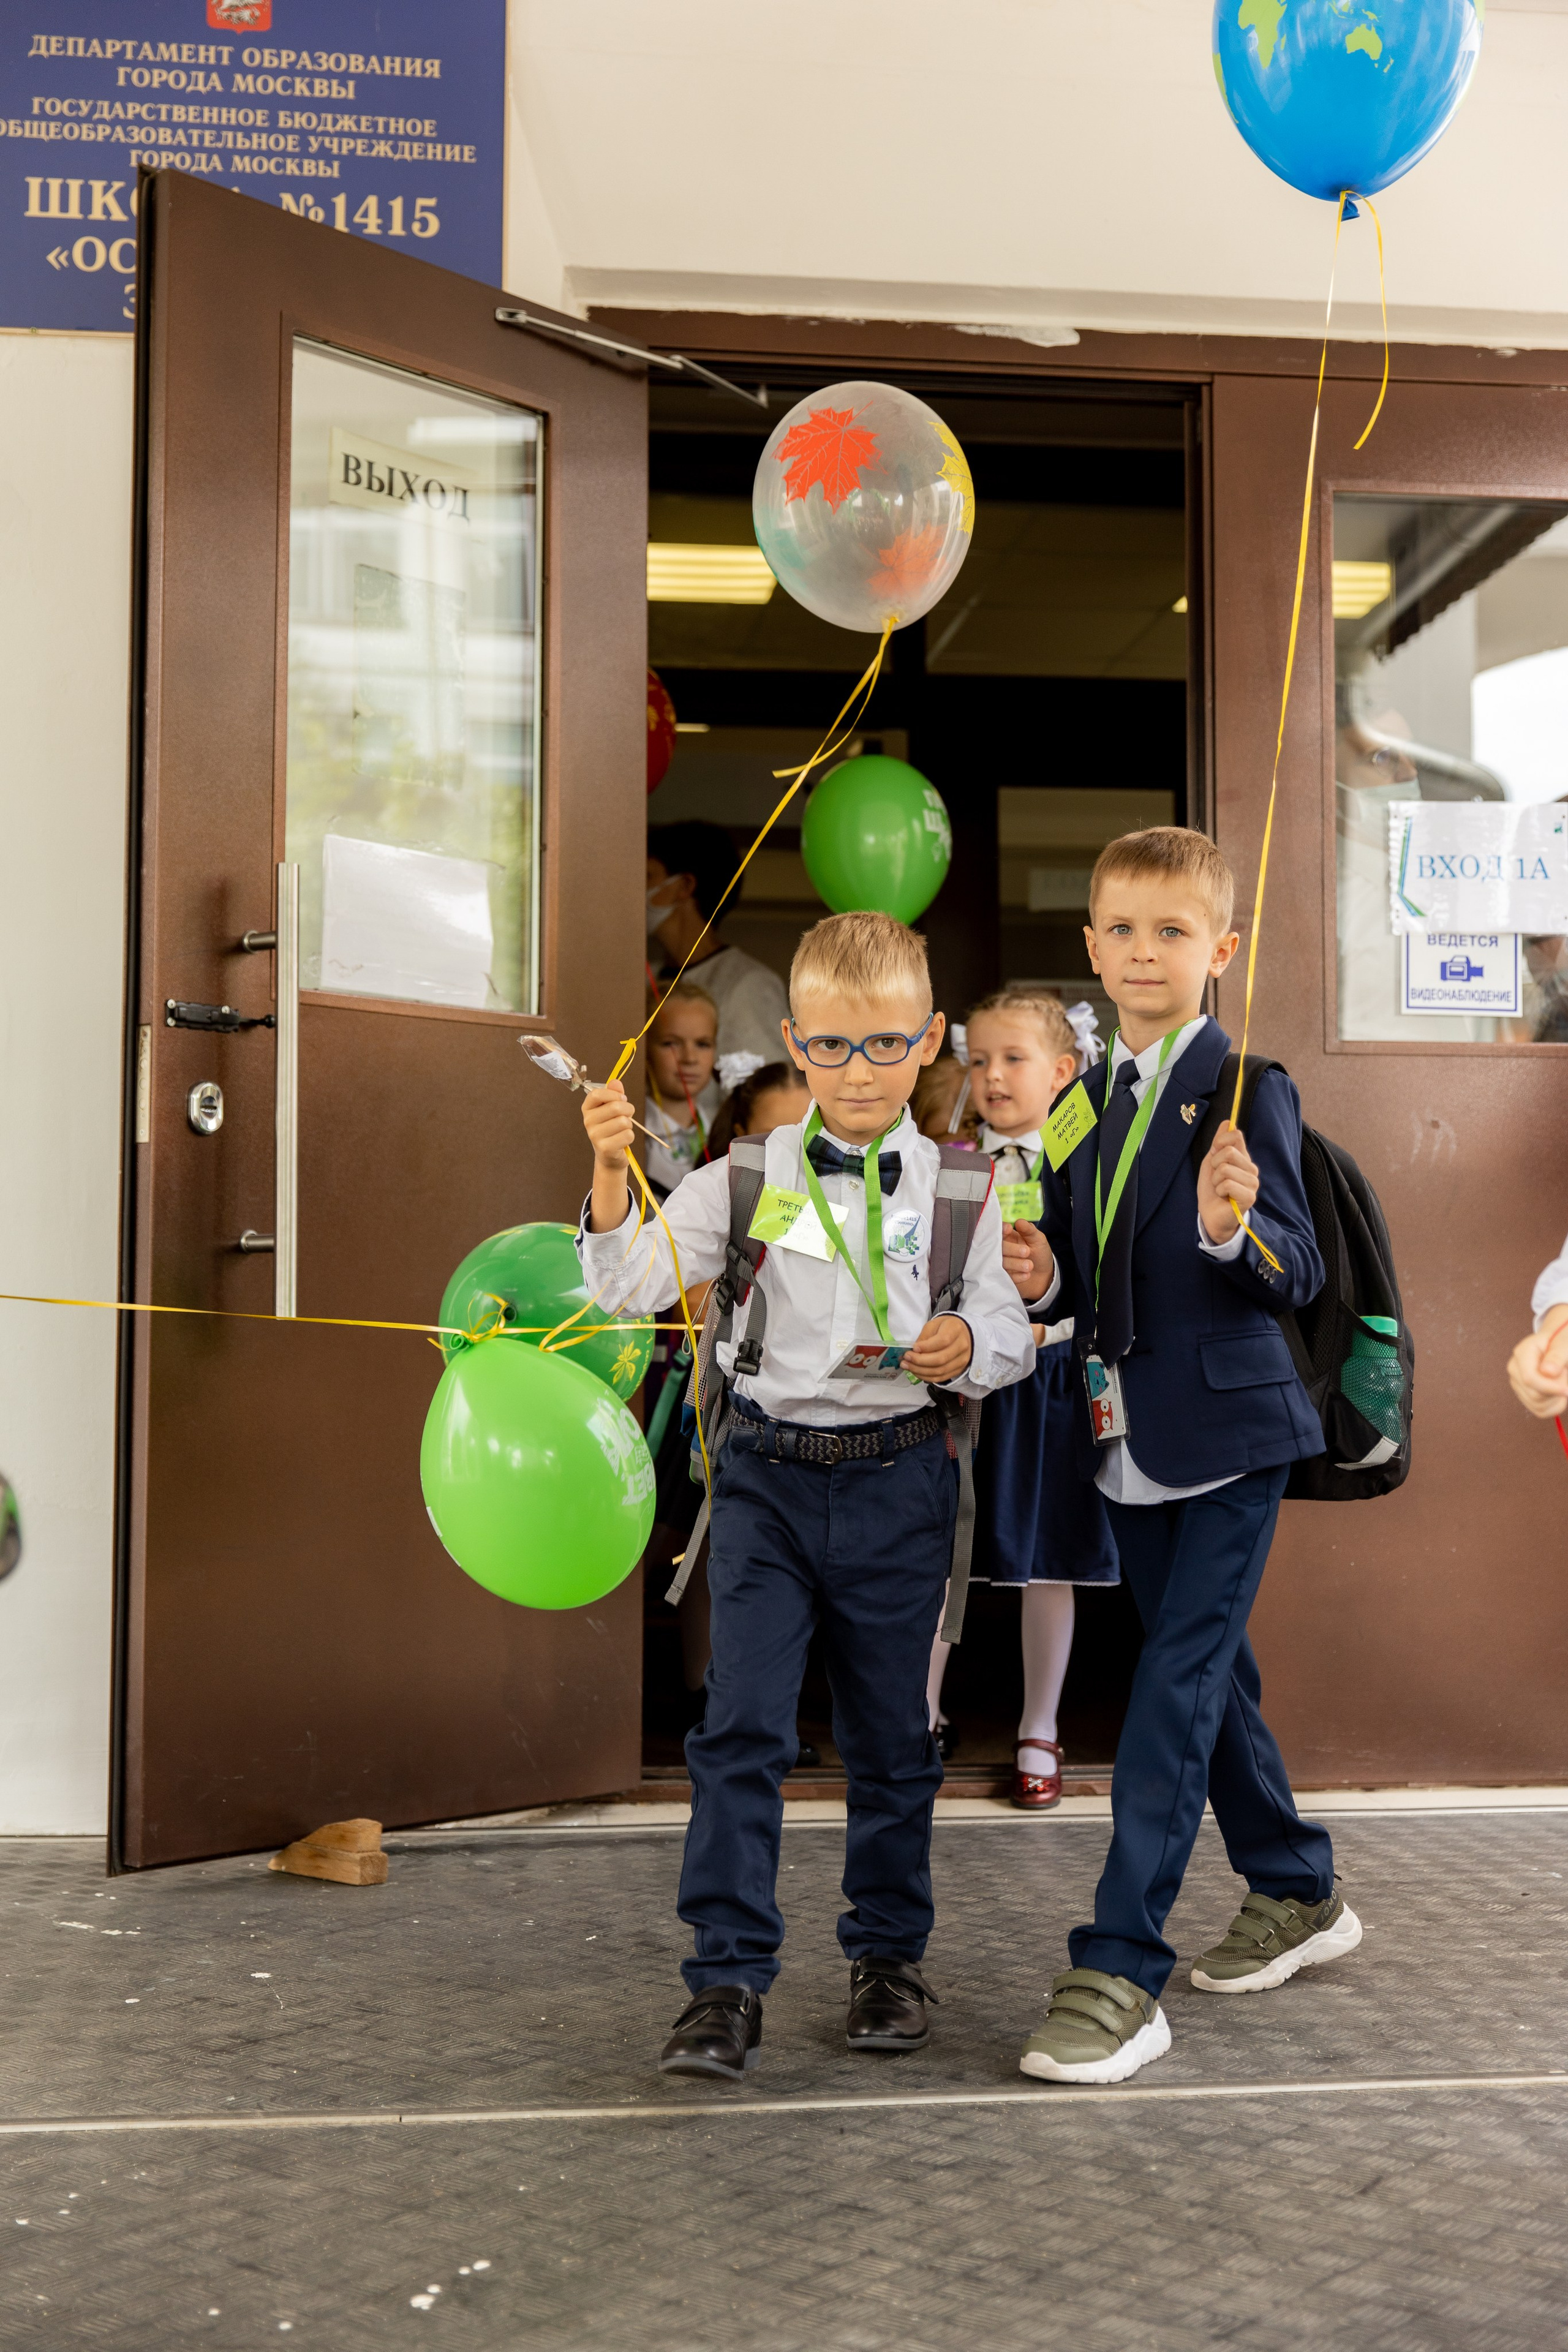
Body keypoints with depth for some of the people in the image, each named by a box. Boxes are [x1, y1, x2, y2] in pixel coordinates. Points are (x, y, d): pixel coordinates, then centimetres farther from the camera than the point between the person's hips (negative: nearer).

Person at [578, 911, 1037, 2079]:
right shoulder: (748, 1177, -1)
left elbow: (1013, 1335, 4)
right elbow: (630, 1284, -6)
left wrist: (969, 1347, -18)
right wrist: (612, 1180, -22)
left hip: (898, 1479, 1)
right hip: (768, 1471, 0)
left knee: (891, 1732, 12)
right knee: (741, 1728, -6)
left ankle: (890, 1954, 30)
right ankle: (730, 1981, 1)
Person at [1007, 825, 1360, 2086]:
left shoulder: (1247, 1092, -11)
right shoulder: (1081, 1108, 9)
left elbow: (1300, 1272, -14)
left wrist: (1232, 1229, -34)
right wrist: (1041, 1282, -7)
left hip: (1228, 1434, -7)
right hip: (1128, 1441, 7)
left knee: (1177, 1686, -9)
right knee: (1210, 1673, 18)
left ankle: (1120, 1975, -5)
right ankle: (1297, 1893, 37)